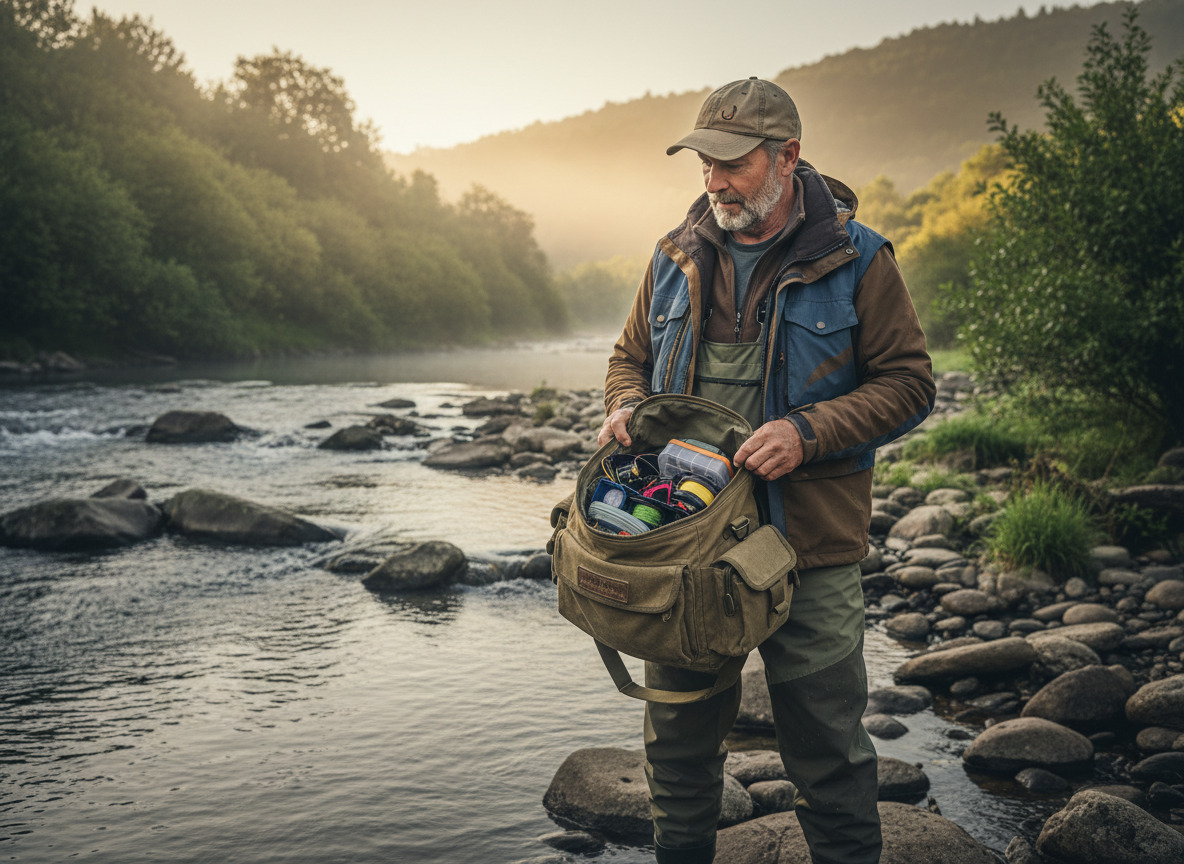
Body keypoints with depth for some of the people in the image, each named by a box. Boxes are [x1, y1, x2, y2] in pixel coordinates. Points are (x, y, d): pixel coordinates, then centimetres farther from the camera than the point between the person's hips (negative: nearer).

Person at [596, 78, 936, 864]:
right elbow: (631, 356, 20)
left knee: (827, 750, 6)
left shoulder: (854, 260, -5)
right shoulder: (678, 258, 7)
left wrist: (808, 431, -18)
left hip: (811, 546, -4)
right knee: (678, 734, 17)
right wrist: (625, 407, -3)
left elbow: (908, 384, -4)